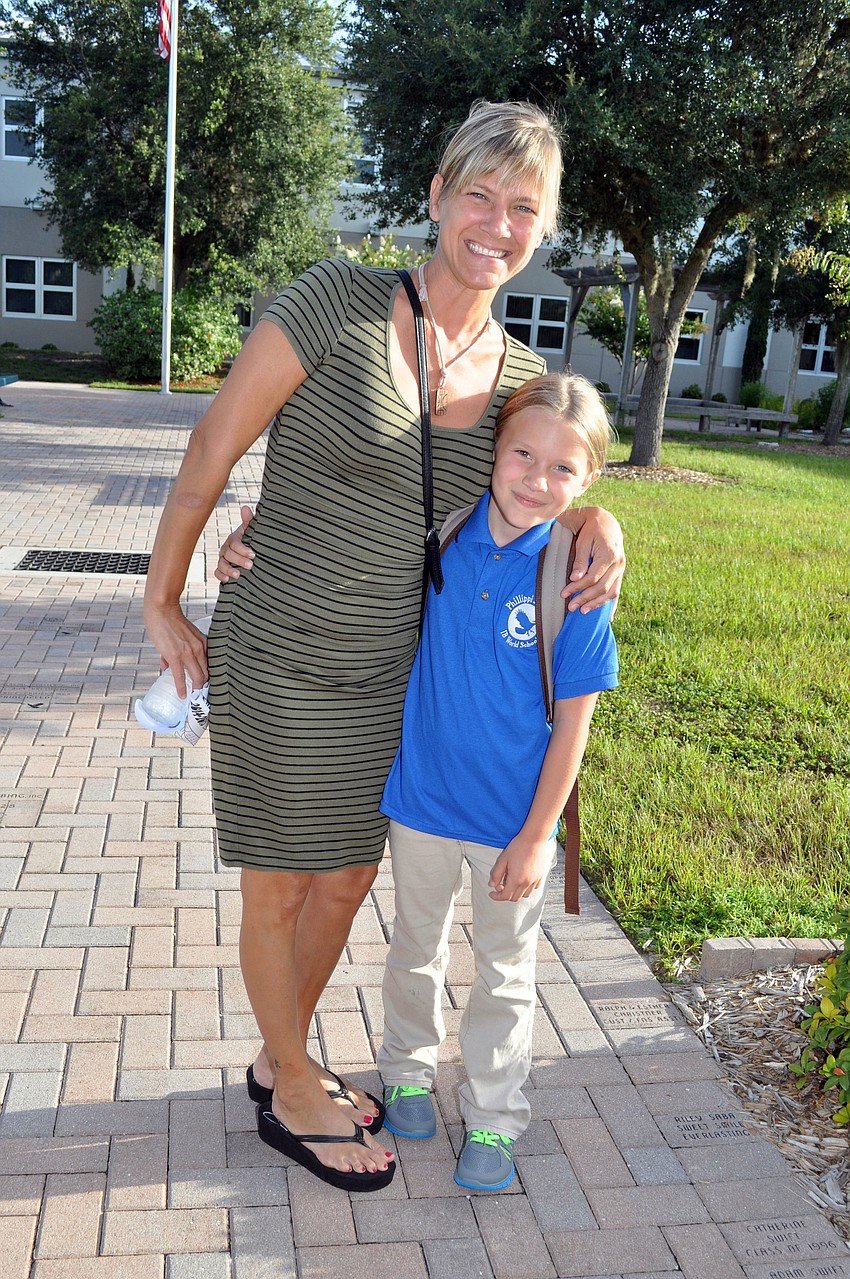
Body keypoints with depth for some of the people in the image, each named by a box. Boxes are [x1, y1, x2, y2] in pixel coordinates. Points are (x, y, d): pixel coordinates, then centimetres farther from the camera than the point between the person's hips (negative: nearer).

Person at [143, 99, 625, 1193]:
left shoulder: (521, 376, 0)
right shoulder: (339, 300, -16)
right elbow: (213, 447, -11)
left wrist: (597, 519, -8)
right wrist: (161, 605, -6)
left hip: (389, 669, 6)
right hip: (278, 659, -5)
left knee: (347, 882, 19)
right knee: (279, 890, 12)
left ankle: (280, 1058, 44)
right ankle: (295, 1096, 36)